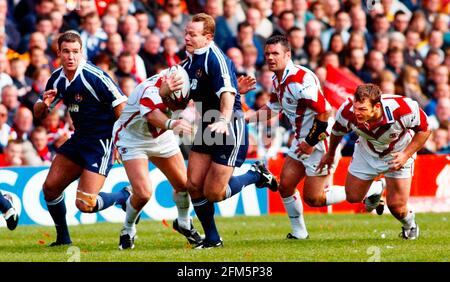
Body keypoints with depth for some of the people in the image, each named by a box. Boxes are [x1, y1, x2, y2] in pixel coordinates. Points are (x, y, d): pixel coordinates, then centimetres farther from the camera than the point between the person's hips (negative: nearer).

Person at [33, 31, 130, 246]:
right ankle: (63, 238, 25)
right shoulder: (57, 79, 3)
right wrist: (44, 104, -12)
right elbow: (39, 114, 12)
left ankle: (124, 197, 14)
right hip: (79, 138, 8)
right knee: (50, 188, 6)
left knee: (85, 204, -13)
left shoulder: (94, 76, -20)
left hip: (102, 142, -7)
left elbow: (121, 105, -18)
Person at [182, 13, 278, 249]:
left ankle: (257, 175, 16)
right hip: (207, 128, 8)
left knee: (213, 193, -8)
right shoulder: (189, 62, 9)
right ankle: (212, 239, 13)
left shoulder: (216, 59, -19)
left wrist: (224, 120, -48)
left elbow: (228, 93, -33)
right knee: (193, 185, -1)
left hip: (230, 130, -8)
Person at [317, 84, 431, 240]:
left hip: (398, 154, -3)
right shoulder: (347, 112, -32)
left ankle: (410, 226, 30)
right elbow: (337, 132, -5)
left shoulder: (401, 109, -40)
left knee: (396, 206, -6)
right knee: (353, 197, 6)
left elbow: (424, 129, -20)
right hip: (366, 153, 3)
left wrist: (406, 155, -28)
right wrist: (330, 154, 13)